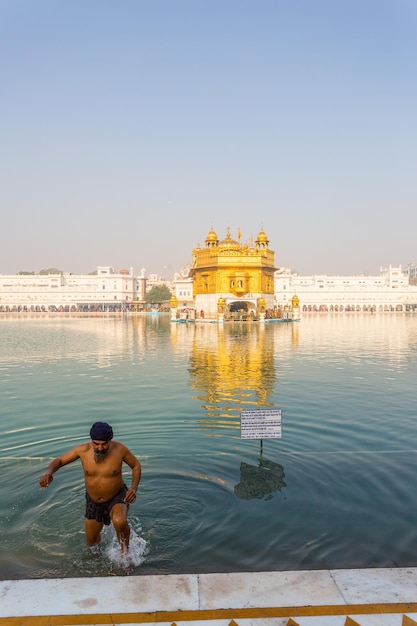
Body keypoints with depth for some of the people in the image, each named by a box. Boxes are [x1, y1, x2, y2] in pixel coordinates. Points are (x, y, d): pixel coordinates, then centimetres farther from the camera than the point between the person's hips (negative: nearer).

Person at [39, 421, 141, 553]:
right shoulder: (83, 450, -20)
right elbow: (59, 460, -9)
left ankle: (125, 552, -3)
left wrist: (134, 488, -21)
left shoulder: (119, 449, -23)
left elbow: (136, 465, -8)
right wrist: (48, 472, -31)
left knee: (120, 522, -35)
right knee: (91, 541, 19)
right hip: (93, 502, 4)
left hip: (117, 498, -3)